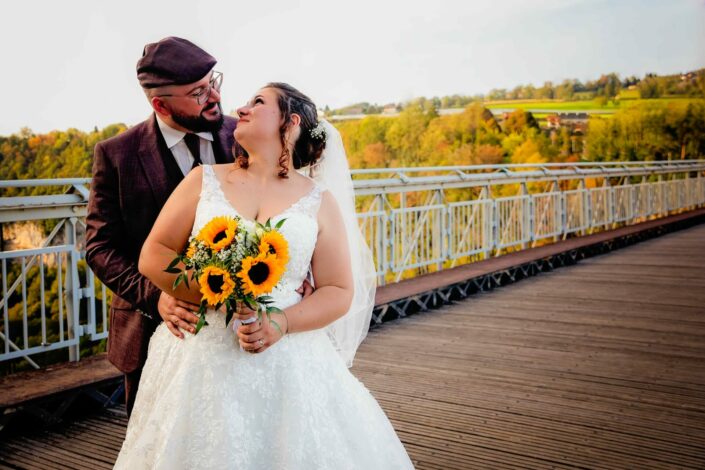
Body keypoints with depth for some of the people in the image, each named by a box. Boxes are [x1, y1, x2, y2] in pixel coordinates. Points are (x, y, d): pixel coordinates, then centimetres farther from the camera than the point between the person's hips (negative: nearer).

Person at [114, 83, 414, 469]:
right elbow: (152, 256, 1)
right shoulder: (204, 180, 5)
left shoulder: (320, 202, 4)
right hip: (203, 360, 1)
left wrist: (282, 323, -15)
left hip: (287, 362, 0)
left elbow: (339, 292, 2)